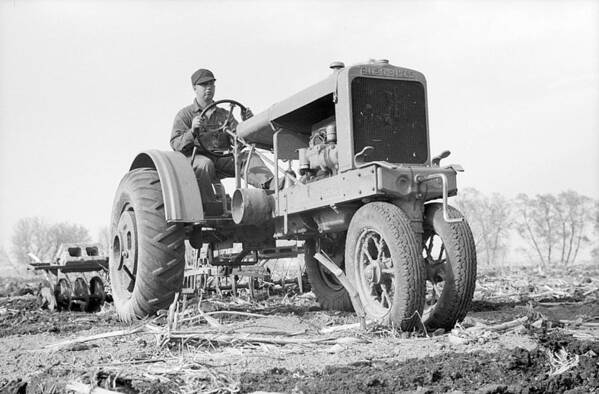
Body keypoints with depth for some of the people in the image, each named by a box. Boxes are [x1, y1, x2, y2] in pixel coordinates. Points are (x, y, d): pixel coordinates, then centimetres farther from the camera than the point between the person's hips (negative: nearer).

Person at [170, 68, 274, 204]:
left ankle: (270, 184, -47)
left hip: (222, 159, 3)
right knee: (204, 163, -38)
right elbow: (175, 145, -3)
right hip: (196, 157, -3)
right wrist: (192, 131, -22)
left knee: (249, 157, -22)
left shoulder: (224, 114, 22)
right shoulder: (184, 115, 10)